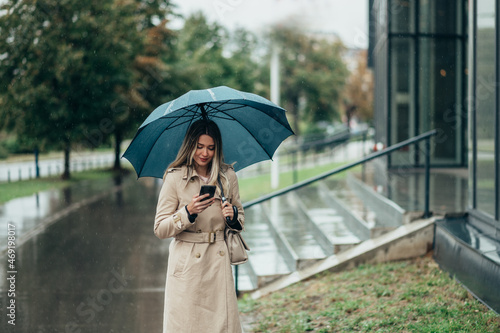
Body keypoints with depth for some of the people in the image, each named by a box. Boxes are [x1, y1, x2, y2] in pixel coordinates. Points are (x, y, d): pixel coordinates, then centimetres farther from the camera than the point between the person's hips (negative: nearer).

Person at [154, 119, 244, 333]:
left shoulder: (228, 176, 7)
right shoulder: (175, 178, -4)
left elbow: (240, 218, 18)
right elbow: (160, 229, -5)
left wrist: (233, 215, -5)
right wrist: (188, 212, -19)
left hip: (219, 261, 3)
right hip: (187, 264, -3)